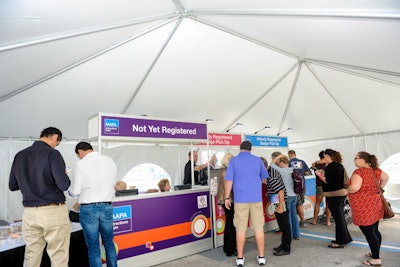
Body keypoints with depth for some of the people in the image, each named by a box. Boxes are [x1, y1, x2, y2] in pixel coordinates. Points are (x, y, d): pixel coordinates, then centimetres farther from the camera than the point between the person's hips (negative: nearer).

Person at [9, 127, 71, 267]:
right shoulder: (52, 154, -12)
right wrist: (65, 177, 3)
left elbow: (12, 186, 14)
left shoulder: (20, 155, 7)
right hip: (53, 212, -6)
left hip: (29, 213, 6)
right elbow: (63, 185, -18)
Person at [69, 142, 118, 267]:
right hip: (107, 207, 4)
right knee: (109, 243, 20)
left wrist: (69, 188, 15)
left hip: (89, 209, -3)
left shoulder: (80, 164, -9)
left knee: (93, 247, 9)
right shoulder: (109, 160, 2)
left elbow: (75, 191, -6)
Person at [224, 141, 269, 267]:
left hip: (240, 199, -1)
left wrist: (227, 198, 1)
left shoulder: (233, 161, -1)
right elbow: (264, 178, 16)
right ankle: (261, 257, 17)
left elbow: (229, 180, -6)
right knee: (259, 228, 9)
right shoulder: (257, 160, 6)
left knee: (241, 229, 5)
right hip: (256, 198, 2)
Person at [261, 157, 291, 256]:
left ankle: (286, 249, 14)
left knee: (284, 226, 2)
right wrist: (270, 193, 24)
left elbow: (281, 191, -27)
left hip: (281, 203, -10)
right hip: (278, 202, 10)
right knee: (282, 225, 19)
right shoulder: (272, 169, 3)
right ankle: (284, 245, 32)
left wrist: (280, 207, -22)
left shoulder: (271, 178, -26)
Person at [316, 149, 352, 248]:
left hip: (334, 195, -9)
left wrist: (320, 175, -6)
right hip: (341, 192, 9)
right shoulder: (339, 165, 12)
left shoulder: (331, 166, -16)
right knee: (340, 217, 17)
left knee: (338, 218, -2)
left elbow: (328, 181, -20)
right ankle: (344, 238, 28)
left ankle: (340, 242, 6)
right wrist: (324, 174, 14)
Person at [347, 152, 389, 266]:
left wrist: (347, 190, -12)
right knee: (375, 231, 20)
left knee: (369, 233, 1)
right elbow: (386, 177, 22)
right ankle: (375, 253, 35)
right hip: (375, 205, 9)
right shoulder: (375, 170, 5)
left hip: (364, 208, -9)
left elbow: (354, 187, -32)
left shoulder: (359, 172, -21)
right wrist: (379, 189, 24)